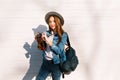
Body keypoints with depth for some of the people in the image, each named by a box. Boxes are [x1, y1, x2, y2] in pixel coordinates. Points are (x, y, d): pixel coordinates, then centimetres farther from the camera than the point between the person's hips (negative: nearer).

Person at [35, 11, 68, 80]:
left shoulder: (63, 35, -10)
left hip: (56, 63, -4)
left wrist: (48, 41, -24)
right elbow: (43, 48, 9)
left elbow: (58, 50, -18)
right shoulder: (47, 33, 2)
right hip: (46, 62, 4)